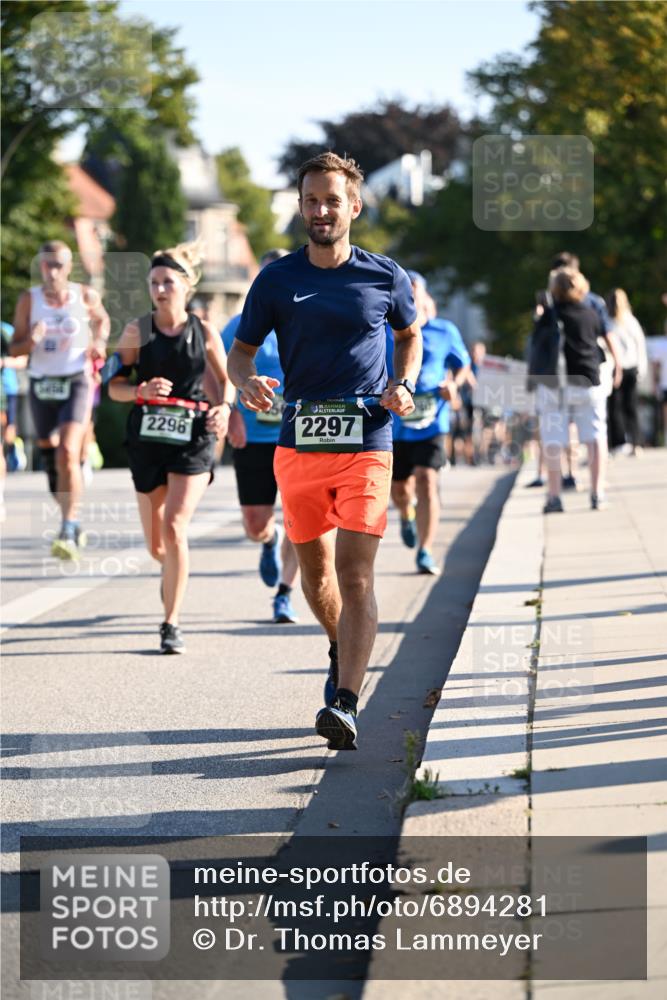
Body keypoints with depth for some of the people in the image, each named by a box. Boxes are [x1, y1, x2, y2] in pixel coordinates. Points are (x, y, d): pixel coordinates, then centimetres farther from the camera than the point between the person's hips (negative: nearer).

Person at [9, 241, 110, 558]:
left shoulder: (86, 296, -2)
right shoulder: (29, 299, -1)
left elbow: (103, 319, 20)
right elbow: (15, 349, 1)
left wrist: (100, 342, 1)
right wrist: (31, 340, -20)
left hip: (76, 382, -3)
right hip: (41, 385, 3)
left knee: (68, 453, -21)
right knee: (50, 460, 11)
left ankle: (69, 532, -20)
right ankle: (73, 524, 33)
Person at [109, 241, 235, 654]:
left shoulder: (204, 332, 1)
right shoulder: (138, 331, 1)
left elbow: (225, 379, 14)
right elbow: (115, 385, 3)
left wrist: (224, 407, -6)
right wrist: (141, 391, -18)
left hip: (193, 439, -2)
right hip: (148, 439, 2)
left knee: (174, 527, -18)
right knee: (156, 545, 9)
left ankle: (172, 623, -10)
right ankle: (174, 574, 47)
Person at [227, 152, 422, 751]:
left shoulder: (385, 276, 4)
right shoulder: (277, 280, 3)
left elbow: (409, 335, 22)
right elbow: (240, 352, 9)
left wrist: (404, 386, 3)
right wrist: (248, 382, -14)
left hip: (367, 440, -2)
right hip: (299, 442, 2)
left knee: (355, 574, -13)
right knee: (314, 567, 13)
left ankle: (345, 703, -20)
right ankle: (345, 651, 42)